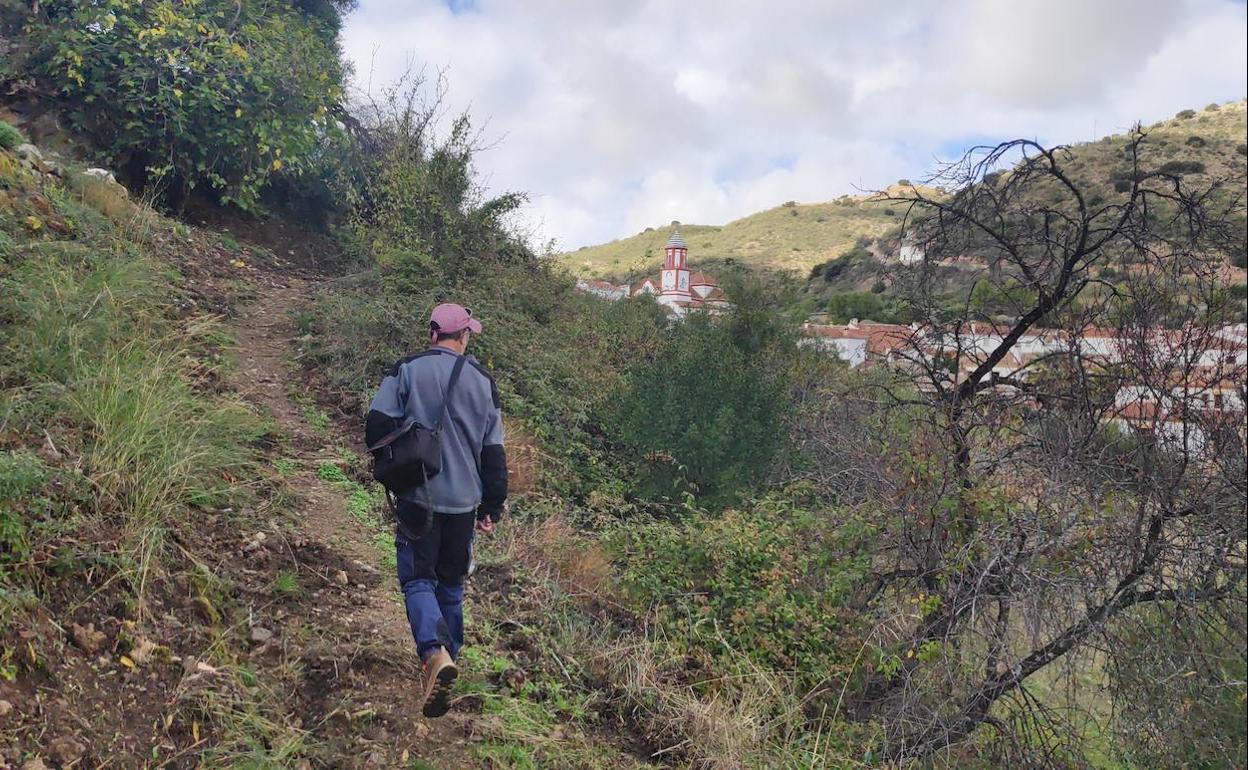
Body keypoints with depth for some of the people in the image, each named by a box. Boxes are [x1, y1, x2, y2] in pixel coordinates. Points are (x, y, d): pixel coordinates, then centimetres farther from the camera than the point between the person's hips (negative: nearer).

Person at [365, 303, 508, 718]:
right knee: (451, 584, 17)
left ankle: (436, 653, -21)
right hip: (463, 501, 3)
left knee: (418, 579, 1)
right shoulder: (482, 380, 4)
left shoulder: (405, 370, -4)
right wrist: (492, 508, 13)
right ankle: (448, 654, 27)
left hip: (418, 498, -3)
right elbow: (493, 451, 6)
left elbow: (376, 428, -10)